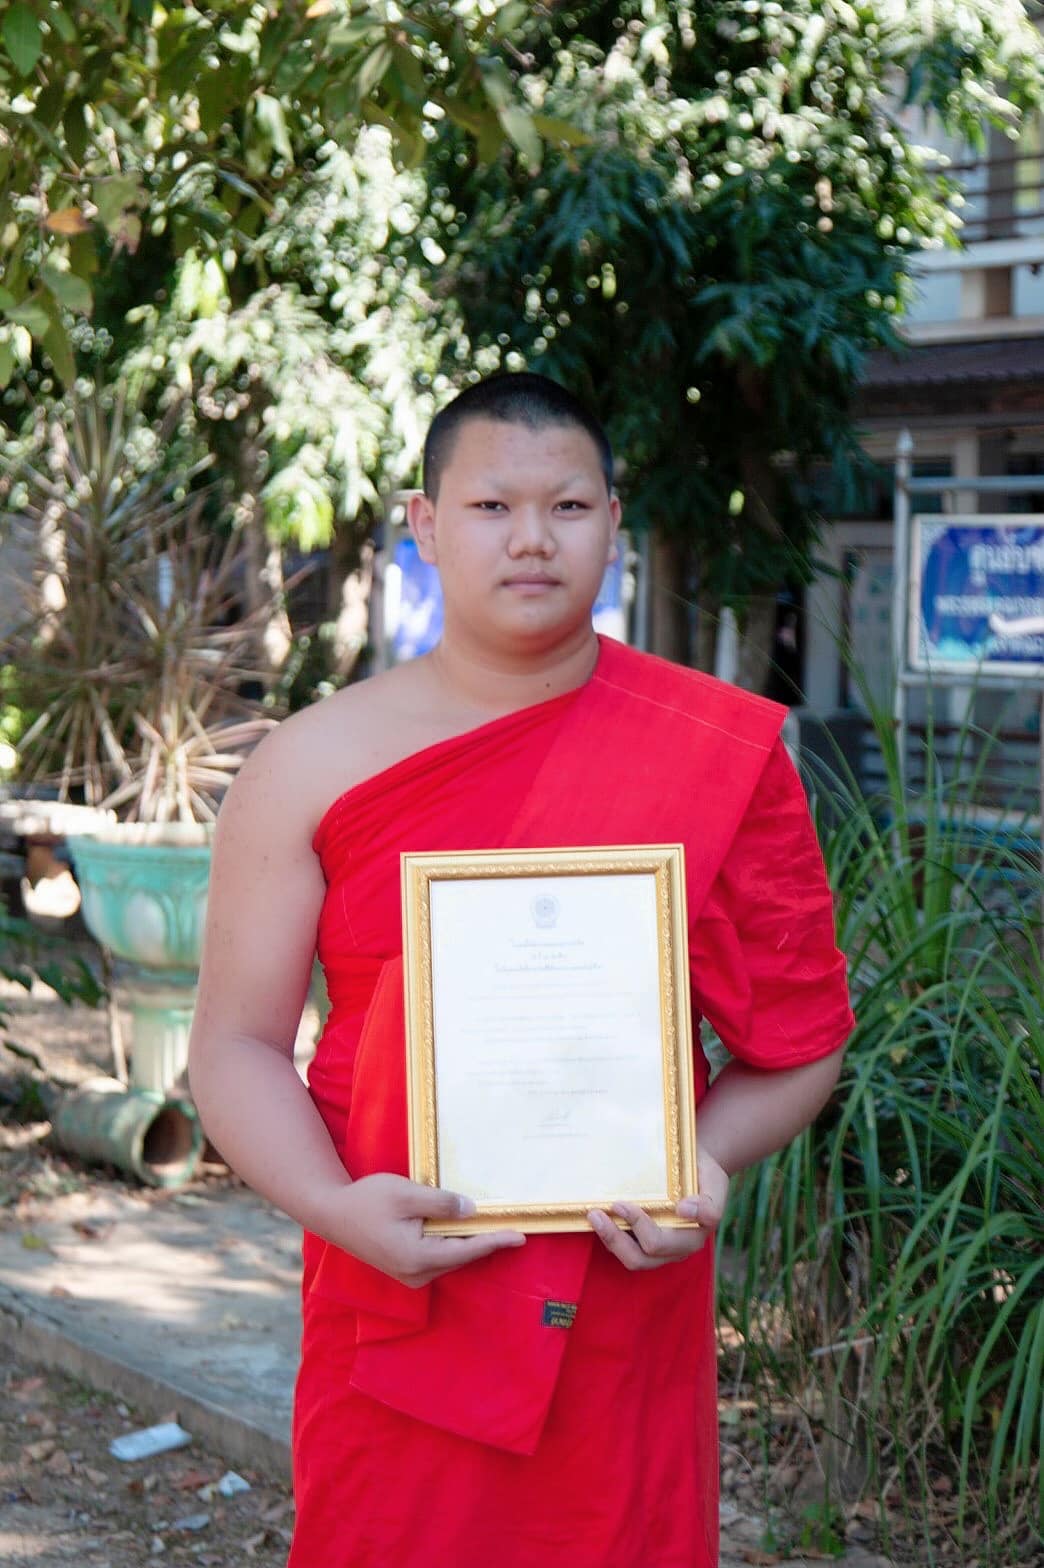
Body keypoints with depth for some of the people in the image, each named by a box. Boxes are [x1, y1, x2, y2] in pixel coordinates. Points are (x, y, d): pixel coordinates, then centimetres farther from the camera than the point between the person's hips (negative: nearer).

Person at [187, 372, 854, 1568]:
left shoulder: (723, 753, 0)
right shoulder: (314, 765, -1)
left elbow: (798, 1030, 4)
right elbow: (238, 1045, 0)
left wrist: (706, 1160, -15)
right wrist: (339, 1207, -16)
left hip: (629, 1314, 1)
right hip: (396, 1312, 0)